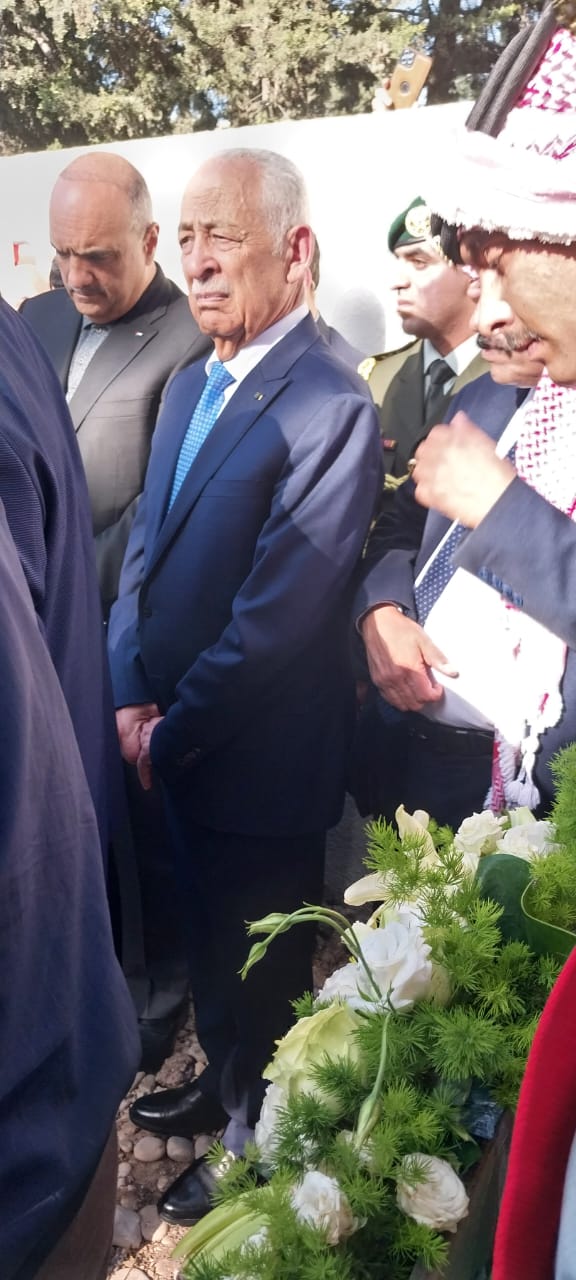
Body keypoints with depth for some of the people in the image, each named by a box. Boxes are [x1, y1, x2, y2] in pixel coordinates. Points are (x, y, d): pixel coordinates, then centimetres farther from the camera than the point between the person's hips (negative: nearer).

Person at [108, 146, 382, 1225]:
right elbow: (145, 547, 8)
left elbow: (275, 617, -23)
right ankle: (221, 1081, 52)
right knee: (206, 937, 26)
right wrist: (131, 697, -4)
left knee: (261, 966, 15)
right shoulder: (189, 386, 7)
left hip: (258, 765, -7)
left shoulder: (331, 408, -21)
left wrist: (170, 732, -13)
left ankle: (259, 1139, 41)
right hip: (171, 744, 8)